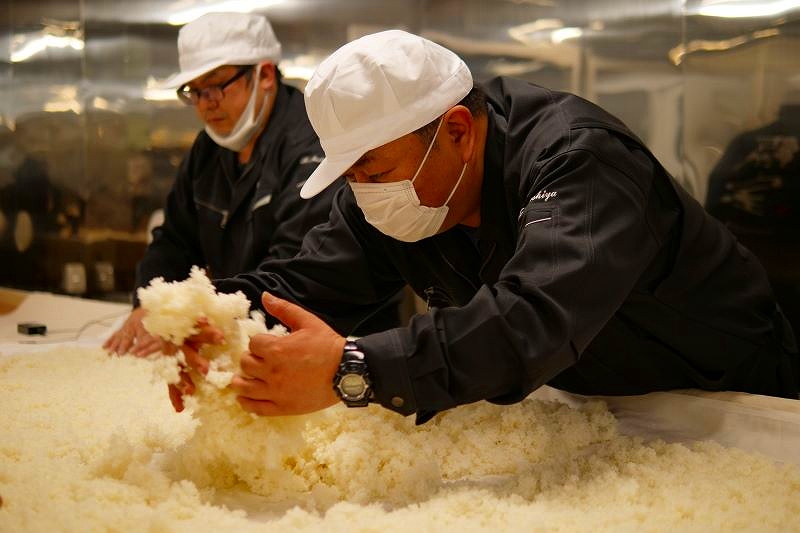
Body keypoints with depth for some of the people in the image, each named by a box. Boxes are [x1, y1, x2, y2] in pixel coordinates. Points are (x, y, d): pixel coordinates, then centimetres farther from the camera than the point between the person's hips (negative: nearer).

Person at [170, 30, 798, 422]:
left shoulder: (577, 158, -34)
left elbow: (534, 322, -49)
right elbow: (300, 283, -11)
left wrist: (352, 371, -58)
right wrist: (215, 319, -33)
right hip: (577, 406, 6)